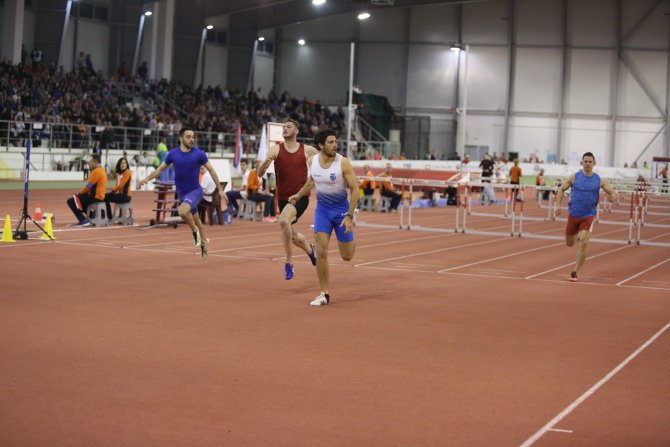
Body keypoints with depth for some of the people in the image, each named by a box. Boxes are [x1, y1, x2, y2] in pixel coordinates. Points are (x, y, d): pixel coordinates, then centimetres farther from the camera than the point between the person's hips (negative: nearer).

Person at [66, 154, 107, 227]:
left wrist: (79, 193, -2)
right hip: (98, 195, 10)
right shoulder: (101, 170, 14)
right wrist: (80, 193, 11)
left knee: (71, 201, -9)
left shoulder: (97, 171, -18)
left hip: (95, 197, -10)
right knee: (78, 198, 28)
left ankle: (83, 220, -8)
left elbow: (88, 186, -18)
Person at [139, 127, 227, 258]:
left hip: (195, 191, -4)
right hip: (181, 193, 4)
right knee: (196, 220, 18)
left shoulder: (199, 154, -11)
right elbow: (160, 169, 9)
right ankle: (203, 243, 38)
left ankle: (195, 232, -6)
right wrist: (147, 178, -7)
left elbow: (211, 170, -2)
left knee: (183, 211, -31)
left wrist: (220, 189, -2)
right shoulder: (173, 154, -4)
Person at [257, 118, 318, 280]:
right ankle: (309, 249, 52)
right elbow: (259, 174, -11)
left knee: (284, 221, -31)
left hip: (300, 196, -4)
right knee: (292, 236, 16)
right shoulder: (276, 149, -2)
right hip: (283, 198, 4)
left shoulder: (307, 150, -2)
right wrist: (266, 161, -31)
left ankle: (289, 264, -21)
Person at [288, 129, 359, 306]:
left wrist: (349, 216, -22)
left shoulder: (343, 162, -19)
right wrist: (299, 195, 17)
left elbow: (355, 189, -16)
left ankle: (351, 238, 44)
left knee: (347, 256, 7)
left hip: (341, 209, -2)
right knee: (321, 253, -9)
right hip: (322, 209, 2)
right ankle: (324, 294, 2)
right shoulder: (312, 161, -6)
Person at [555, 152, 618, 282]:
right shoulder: (574, 177, -2)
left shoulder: (599, 181, -3)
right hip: (573, 215, 2)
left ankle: (575, 272, -8)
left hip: (588, 216, -2)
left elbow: (613, 192, -2)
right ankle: (577, 235, 52)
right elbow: (562, 189, 7)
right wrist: (558, 206, -4)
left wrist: (614, 196, -27)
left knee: (584, 243, -18)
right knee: (569, 243, 13)